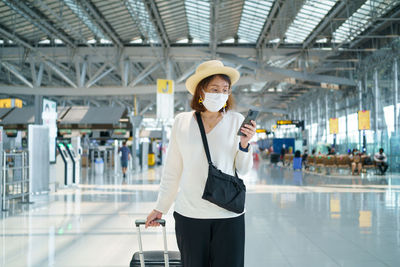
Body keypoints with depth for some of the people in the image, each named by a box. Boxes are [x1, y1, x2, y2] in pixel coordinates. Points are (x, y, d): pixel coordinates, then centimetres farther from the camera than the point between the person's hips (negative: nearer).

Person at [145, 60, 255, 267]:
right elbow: (172, 170, 10)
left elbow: (243, 169, 6)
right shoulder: (182, 122, 3)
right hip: (189, 214, 1)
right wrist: (160, 208, 13)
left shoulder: (236, 121, 2)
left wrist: (244, 144, -12)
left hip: (228, 214, 0)